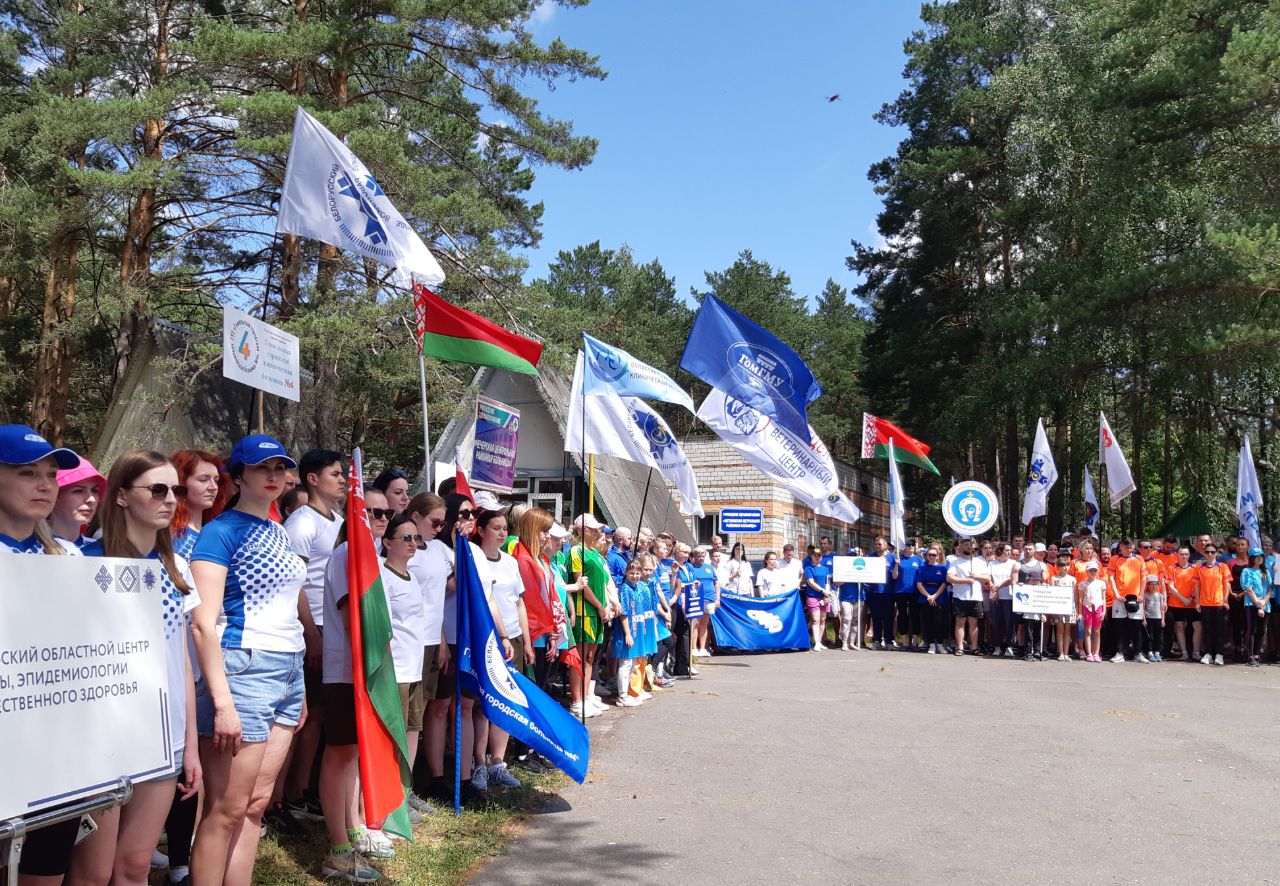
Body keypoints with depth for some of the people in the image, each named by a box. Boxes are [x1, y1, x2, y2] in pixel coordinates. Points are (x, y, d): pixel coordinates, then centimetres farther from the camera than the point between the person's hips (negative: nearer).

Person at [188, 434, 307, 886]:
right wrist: (222, 703, -20)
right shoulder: (220, 531, -8)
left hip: (288, 669, 7)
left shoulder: (279, 533, 15)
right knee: (226, 810, -2)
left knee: (256, 805, 10)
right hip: (243, 668, -7)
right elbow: (203, 623, -15)